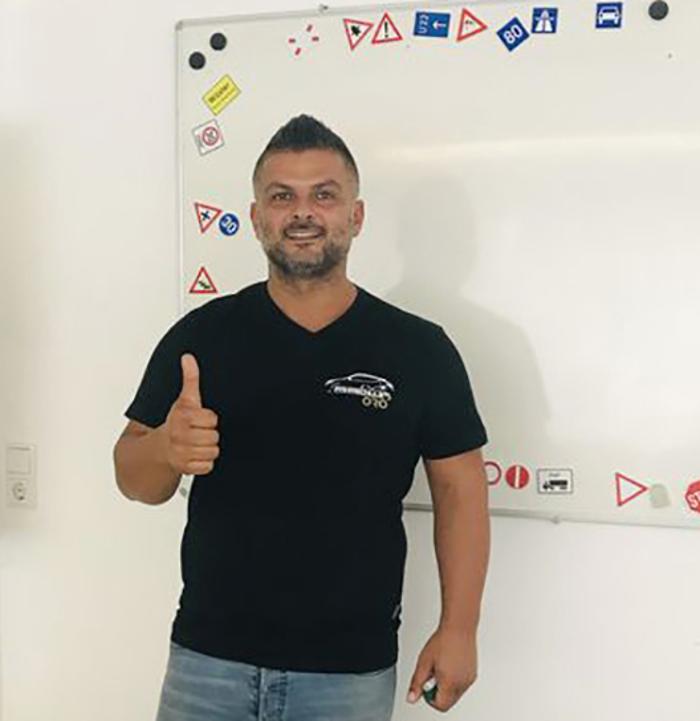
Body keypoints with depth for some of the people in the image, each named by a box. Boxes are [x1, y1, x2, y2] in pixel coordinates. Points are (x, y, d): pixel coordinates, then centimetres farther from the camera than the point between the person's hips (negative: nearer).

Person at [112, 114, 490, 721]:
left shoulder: (419, 347, -4)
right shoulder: (201, 335, -2)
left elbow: (460, 490, 1)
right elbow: (134, 480, 2)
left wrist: (459, 630, -3)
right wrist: (166, 448, -20)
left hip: (353, 669, 0)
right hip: (208, 659, 1)